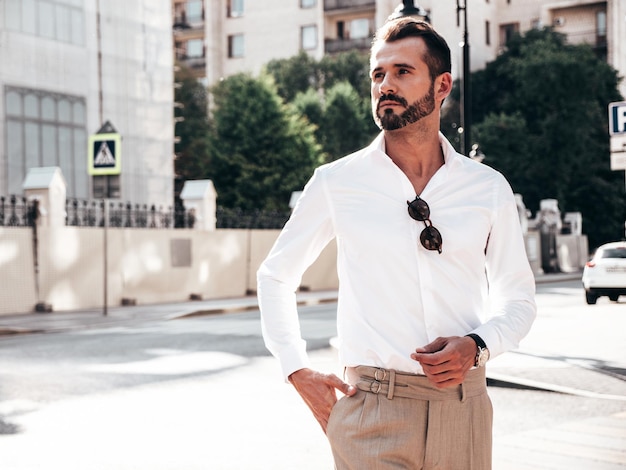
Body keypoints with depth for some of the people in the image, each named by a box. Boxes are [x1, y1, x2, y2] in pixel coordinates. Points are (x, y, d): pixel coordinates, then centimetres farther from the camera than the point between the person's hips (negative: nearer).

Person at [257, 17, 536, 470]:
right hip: (371, 411, -2)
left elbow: (517, 296, 13)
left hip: (463, 405, 2)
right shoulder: (335, 183, 0)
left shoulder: (489, 189, 4)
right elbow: (275, 276, 11)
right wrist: (299, 372, 3)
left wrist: (477, 345, -7)